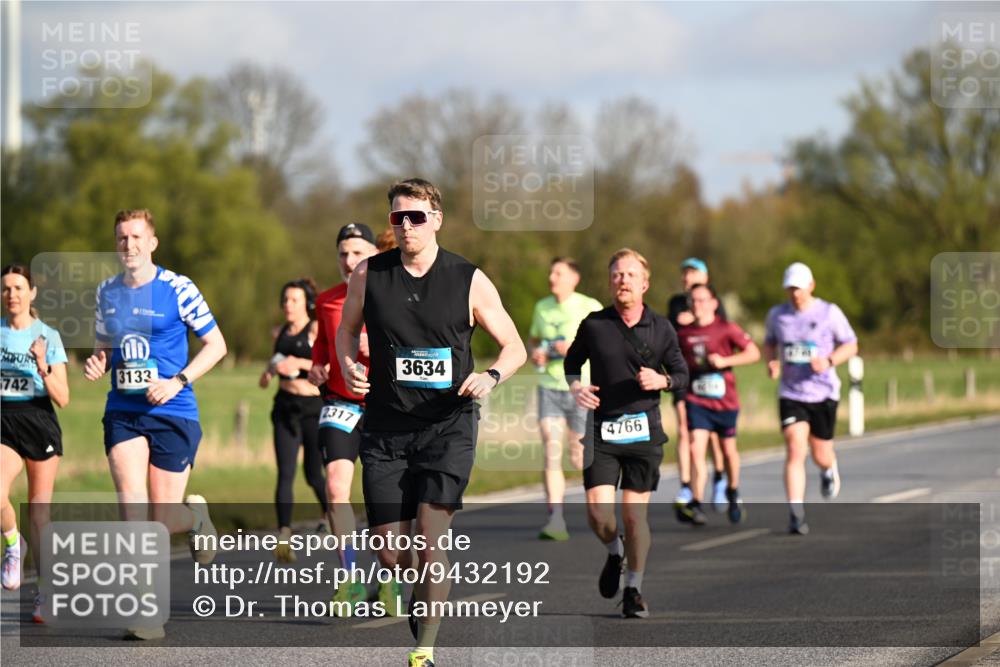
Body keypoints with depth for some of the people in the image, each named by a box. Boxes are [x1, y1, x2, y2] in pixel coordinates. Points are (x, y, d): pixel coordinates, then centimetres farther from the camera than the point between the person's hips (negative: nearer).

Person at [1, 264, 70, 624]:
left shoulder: (48, 337, 0)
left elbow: (62, 398, -5)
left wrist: (43, 368, -20)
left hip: (40, 422, -1)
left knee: (38, 512, 3)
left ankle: (45, 594, 13)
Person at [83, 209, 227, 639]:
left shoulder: (177, 289, -5)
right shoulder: (108, 292, 9)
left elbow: (216, 344, -1)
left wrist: (178, 382, -14)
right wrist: (95, 364, -2)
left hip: (172, 414, -3)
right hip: (122, 413, 3)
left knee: (162, 520, -3)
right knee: (133, 510, -15)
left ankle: (196, 515, 35)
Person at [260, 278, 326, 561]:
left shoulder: (317, 330, -7)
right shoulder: (280, 333, 11)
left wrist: (300, 363, -26)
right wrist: (270, 370, 9)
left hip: (314, 407, -4)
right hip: (286, 407, 4)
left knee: (313, 474, 6)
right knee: (285, 473, -10)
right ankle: (284, 536, -20)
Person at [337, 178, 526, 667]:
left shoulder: (469, 281, -2)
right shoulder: (369, 275, 2)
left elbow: (515, 347, 6)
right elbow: (346, 329, 19)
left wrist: (490, 376, -14)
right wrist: (347, 365, -2)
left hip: (448, 426, -2)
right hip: (386, 426, 2)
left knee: (429, 539, -15)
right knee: (390, 553, 3)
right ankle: (421, 595, 36)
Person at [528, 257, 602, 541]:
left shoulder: (590, 308, -4)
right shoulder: (542, 307, 10)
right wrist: (535, 355, 1)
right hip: (549, 387, 3)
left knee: (580, 458, 2)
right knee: (551, 451, -12)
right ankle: (556, 520, -16)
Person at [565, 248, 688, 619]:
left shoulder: (661, 329, 3)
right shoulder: (594, 325, 2)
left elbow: (681, 374, 11)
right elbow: (572, 361, 17)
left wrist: (662, 381, -11)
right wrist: (575, 387, -3)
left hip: (644, 431, 0)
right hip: (602, 430, 0)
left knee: (635, 513, 0)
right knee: (598, 512, -10)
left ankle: (634, 590, 14)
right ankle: (614, 552, 25)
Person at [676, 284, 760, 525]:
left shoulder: (726, 329, -5)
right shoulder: (683, 333, 6)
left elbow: (753, 353, -10)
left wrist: (725, 361, -20)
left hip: (725, 400, -1)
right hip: (696, 401, 1)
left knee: (728, 450, 12)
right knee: (696, 448, -16)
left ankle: (733, 493, 39)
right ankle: (696, 505, -19)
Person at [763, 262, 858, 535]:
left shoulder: (829, 313, -5)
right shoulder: (777, 315, 2)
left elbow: (851, 346, 2)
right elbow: (769, 342, 20)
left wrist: (829, 361, -17)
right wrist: (771, 362, -2)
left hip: (823, 393, -1)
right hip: (790, 393, 1)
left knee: (820, 455, 10)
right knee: (795, 451, -16)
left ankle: (829, 470, 49)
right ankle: (796, 515, -18)